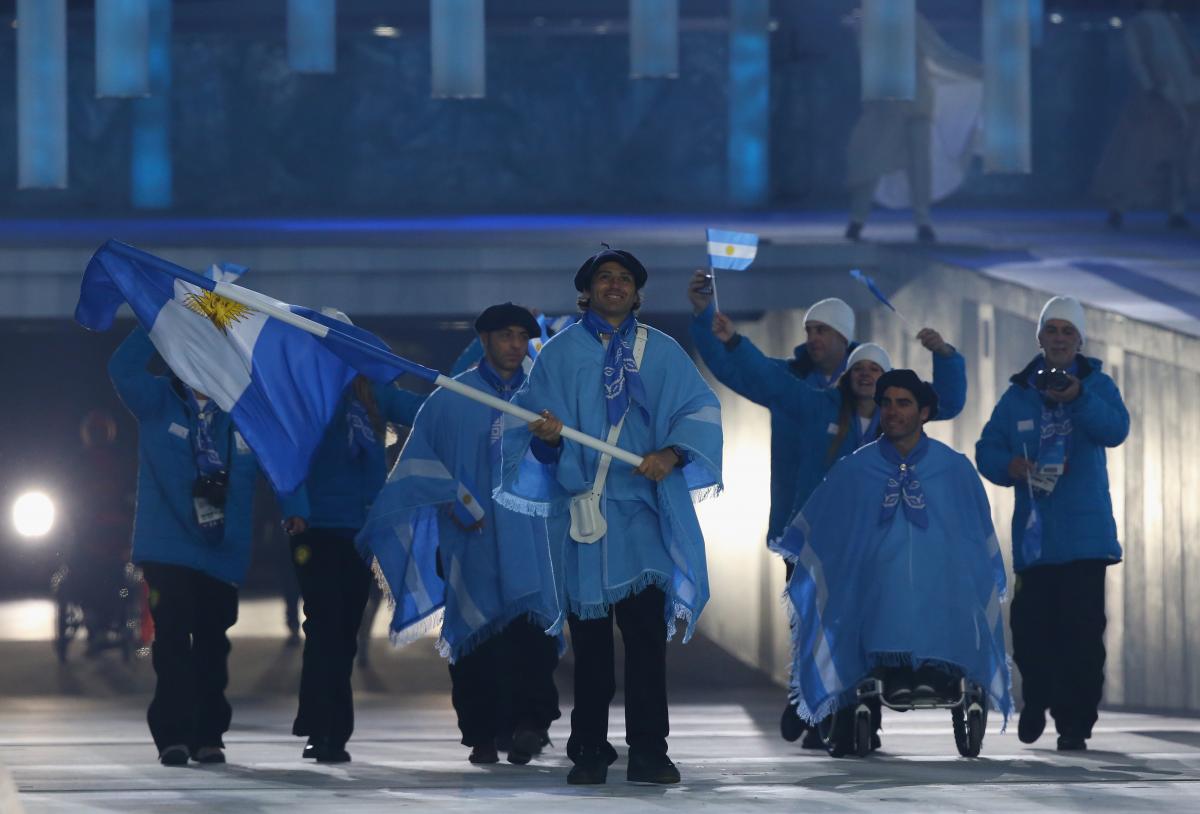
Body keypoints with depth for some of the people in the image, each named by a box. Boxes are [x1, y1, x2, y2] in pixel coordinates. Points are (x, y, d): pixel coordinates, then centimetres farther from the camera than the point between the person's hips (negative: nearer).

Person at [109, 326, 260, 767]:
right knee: (173, 641, -6)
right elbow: (123, 369, -16)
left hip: (222, 552, 3)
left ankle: (208, 735, 15)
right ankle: (173, 735, -3)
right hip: (169, 548, -2)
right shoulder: (158, 402, 1)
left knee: (212, 646, 7)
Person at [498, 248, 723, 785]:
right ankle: (590, 751, 6)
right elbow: (530, 424, 4)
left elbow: (701, 410, 3)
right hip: (583, 509, 0)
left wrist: (672, 452, -15)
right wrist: (546, 436, -19)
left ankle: (648, 752, -7)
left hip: (643, 507, 0)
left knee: (646, 630, -8)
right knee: (589, 637, 1)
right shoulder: (560, 354, 10)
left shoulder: (662, 352, 11)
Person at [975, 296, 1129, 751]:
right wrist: (1010, 466, -13)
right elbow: (987, 449, 10)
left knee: (1082, 630, -8)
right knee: (1030, 625, 2)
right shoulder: (1018, 394, 12)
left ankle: (1075, 722, -3)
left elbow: (1115, 430, -15)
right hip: (1034, 535, 2)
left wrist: (1078, 398, -33)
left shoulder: (1097, 386, 5)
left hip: (1085, 537, -2)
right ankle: (1037, 700, 28)